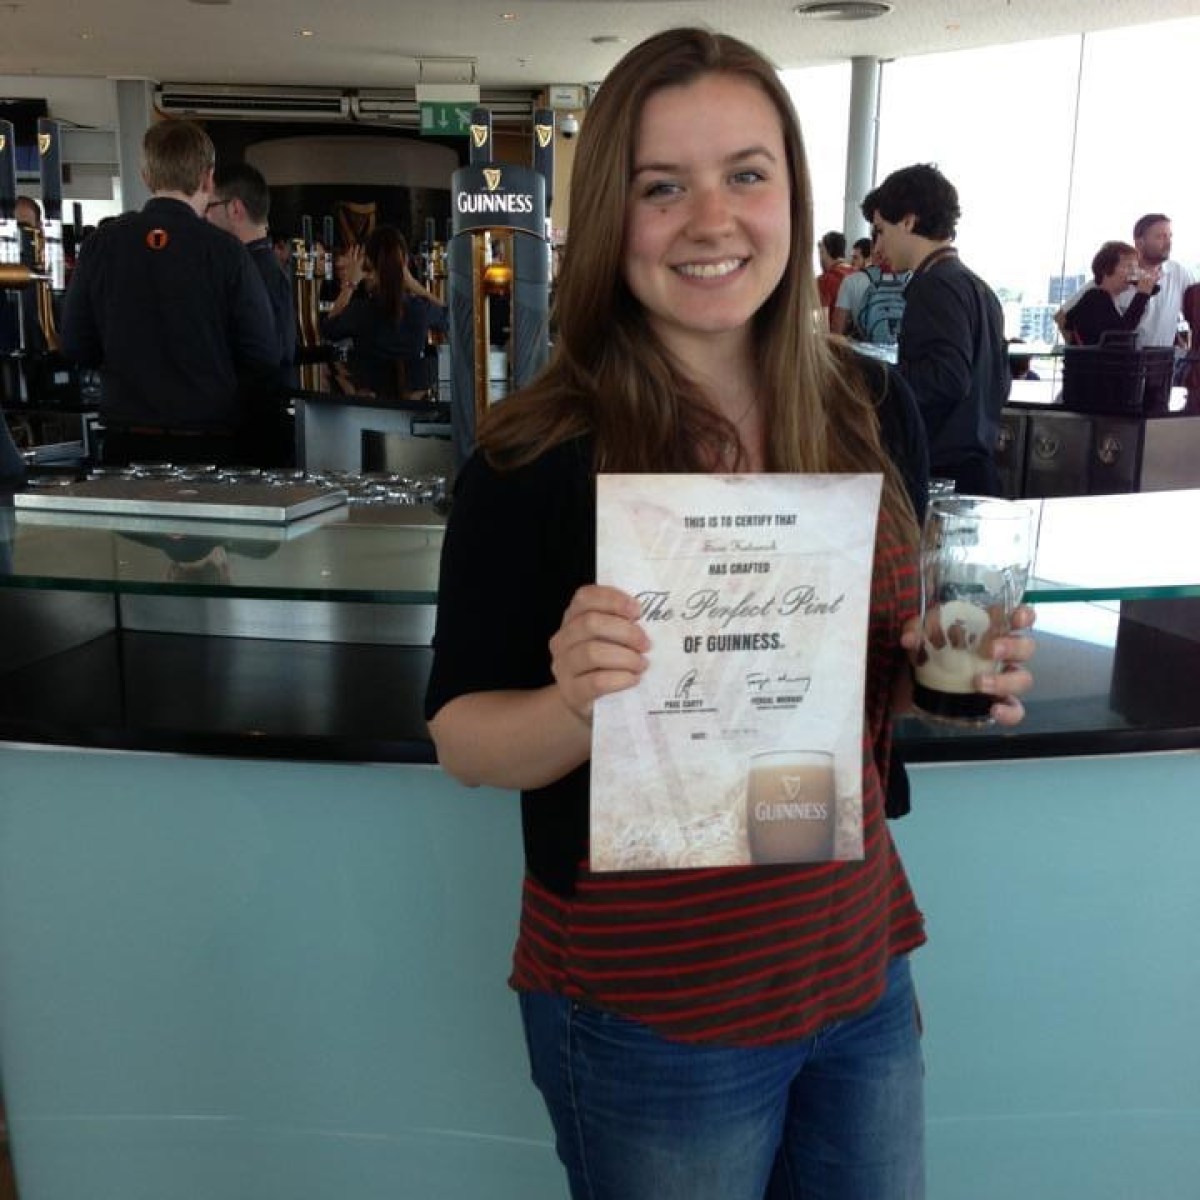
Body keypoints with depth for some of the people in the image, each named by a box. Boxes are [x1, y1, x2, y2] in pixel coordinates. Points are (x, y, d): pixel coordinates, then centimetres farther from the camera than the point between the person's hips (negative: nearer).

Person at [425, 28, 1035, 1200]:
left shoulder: (873, 409, -4)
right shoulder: (537, 455, -17)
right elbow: (460, 736, -10)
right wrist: (576, 705, -30)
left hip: (858, 965, 5)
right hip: (644, 1006, -4)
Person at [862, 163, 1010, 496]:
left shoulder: (937, 286, -11)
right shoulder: (978, 286, 18)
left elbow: (947, 378, -23)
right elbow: (1000, 381, 20)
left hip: (939, 473, -9)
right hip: (976, 465, 9)